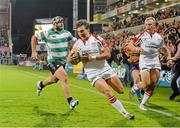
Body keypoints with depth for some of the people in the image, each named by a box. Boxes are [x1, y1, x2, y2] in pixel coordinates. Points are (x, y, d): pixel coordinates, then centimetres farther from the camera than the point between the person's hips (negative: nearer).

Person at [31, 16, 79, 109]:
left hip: (63, 60, 6)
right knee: (64, 79, -22)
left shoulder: (67, 33, 1)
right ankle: (70, 102, -22)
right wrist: (33, 51, -2)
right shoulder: (47, 33, -9)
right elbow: (34, 37, 2)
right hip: (53, 61, -6)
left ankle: (41, 84, 57)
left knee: (54, 79, 25)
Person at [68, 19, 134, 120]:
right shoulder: (77, 44, 1)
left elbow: (107, 54, -13)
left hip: (105, 69, 0)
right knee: (109, 93, -19)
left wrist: (92, 58, -21)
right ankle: (125, 113, -8)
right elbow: (69, 59, 6)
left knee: (121, 90, 3)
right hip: (92, 73, 0)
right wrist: (73, 58, -18)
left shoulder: (97, 39, -6)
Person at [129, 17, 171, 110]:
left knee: (152, 85, -3)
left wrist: (169, 57, 2)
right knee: (146, 84, -15)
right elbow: (131, 45, -1)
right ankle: (134, 87, 18)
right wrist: (136, 49, -22)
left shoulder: (159, 37, 7)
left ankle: (142, 104, 9)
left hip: (155, 63, 4)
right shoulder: (142, 35, -3)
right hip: (144, 62, -4)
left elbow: (165, 49, 19)